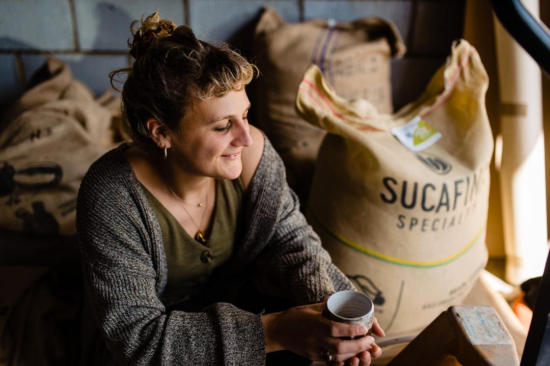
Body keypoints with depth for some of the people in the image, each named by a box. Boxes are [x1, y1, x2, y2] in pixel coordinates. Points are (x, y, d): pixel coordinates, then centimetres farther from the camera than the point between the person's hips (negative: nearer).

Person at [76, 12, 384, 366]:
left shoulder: (252, 153, -20)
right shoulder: (112, 197, -29)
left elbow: (289, 239, -9)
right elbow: (137, 336, -28)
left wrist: (330, 306, -29)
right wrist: (271, 333, -37)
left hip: (243, 305, 4)